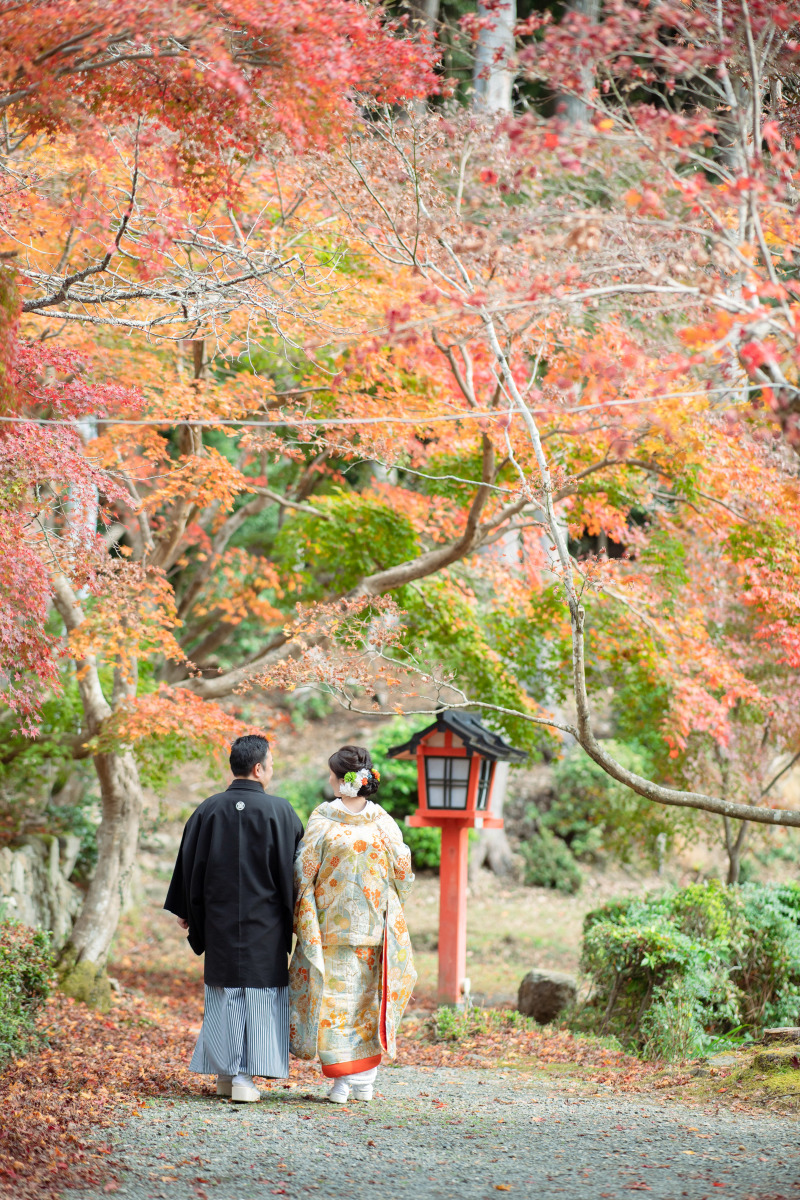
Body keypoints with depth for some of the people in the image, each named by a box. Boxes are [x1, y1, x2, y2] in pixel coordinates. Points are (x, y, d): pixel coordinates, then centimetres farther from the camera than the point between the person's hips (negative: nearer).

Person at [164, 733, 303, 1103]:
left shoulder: (208, 810, 0)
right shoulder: (280, 812, -8)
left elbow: (190, 865, 7)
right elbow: (294, 868, -4)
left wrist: (186, 912, 18)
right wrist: (294, 921, 7)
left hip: (219, 923, 3)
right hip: (265, 926, -3)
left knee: (223, 996, 12)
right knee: (261, 995, 3)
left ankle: (225, 1073, 15)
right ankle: (245, 1077, -3)